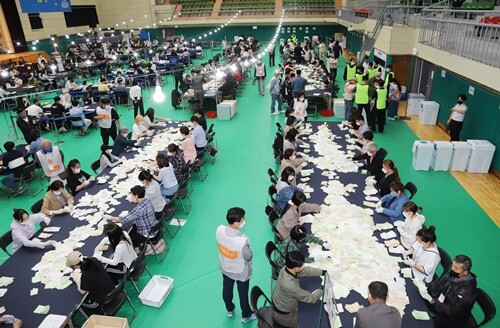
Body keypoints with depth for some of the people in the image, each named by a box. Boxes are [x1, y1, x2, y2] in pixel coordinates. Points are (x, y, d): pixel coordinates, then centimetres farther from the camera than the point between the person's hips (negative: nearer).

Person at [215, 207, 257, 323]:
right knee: (243, 294, 24)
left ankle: (229, 310, 59)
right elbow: (249, 256, -22)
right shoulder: (242, 241, -43)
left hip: (225, 268, 5)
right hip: (241, 272, -4)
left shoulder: (219, 230, -27)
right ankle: (246, 315, 51)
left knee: (227, 289, 31)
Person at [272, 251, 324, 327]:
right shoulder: (290, 285, -42)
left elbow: (306, 270, -1)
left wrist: (324, 272, -5)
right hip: (283, 315, -7)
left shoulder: (286, 269, -18)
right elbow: (310, 298, -30)